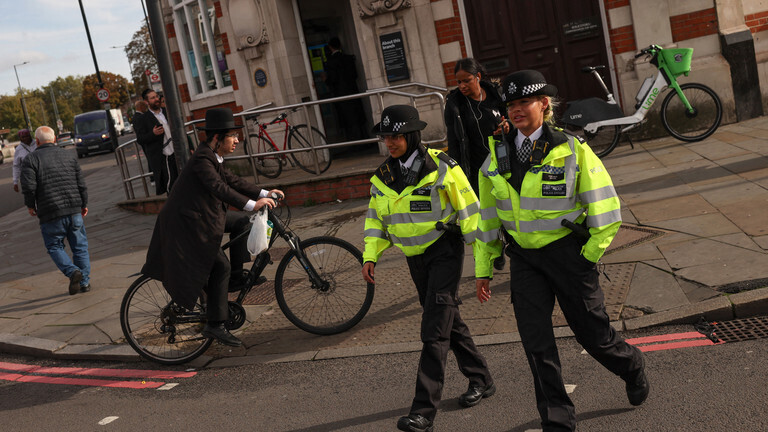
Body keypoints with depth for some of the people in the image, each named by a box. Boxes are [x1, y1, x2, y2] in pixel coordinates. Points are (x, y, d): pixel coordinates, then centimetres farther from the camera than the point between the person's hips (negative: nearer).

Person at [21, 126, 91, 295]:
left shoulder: (31, 159, -3)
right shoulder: (69, 156, 10)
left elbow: (28, 186, -13)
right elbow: (81, 183, 9)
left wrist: (30, 205, 3)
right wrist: (84, 204, 19)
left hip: (50, 212, -3)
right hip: (74, 209, 3)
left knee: (54, 246, 11)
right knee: (79, 246, 12)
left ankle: (72, 271, -12)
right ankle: (85, 281, 12)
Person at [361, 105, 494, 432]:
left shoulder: (441, 168, -13)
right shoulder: (383, 177, 4)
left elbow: (468, 209, -9)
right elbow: (376, 219, 11)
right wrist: (370, 256, 2)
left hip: (444, 251, -6)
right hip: (415, 257, 6)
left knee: (435, 330, -11)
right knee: (448, 320, 16)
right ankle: (481, 381, 33)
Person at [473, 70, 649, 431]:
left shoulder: (571, 151, -9)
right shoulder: (497, 157, 2)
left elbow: (605, 211, -3)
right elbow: (487, 217, 10)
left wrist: (589, 255, -2)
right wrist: (483, 268, 11)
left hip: (567, 252, -3)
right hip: (524, 258, 3)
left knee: (592, 334, 7)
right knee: (535, 341, -2)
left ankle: (632, 368, 42)